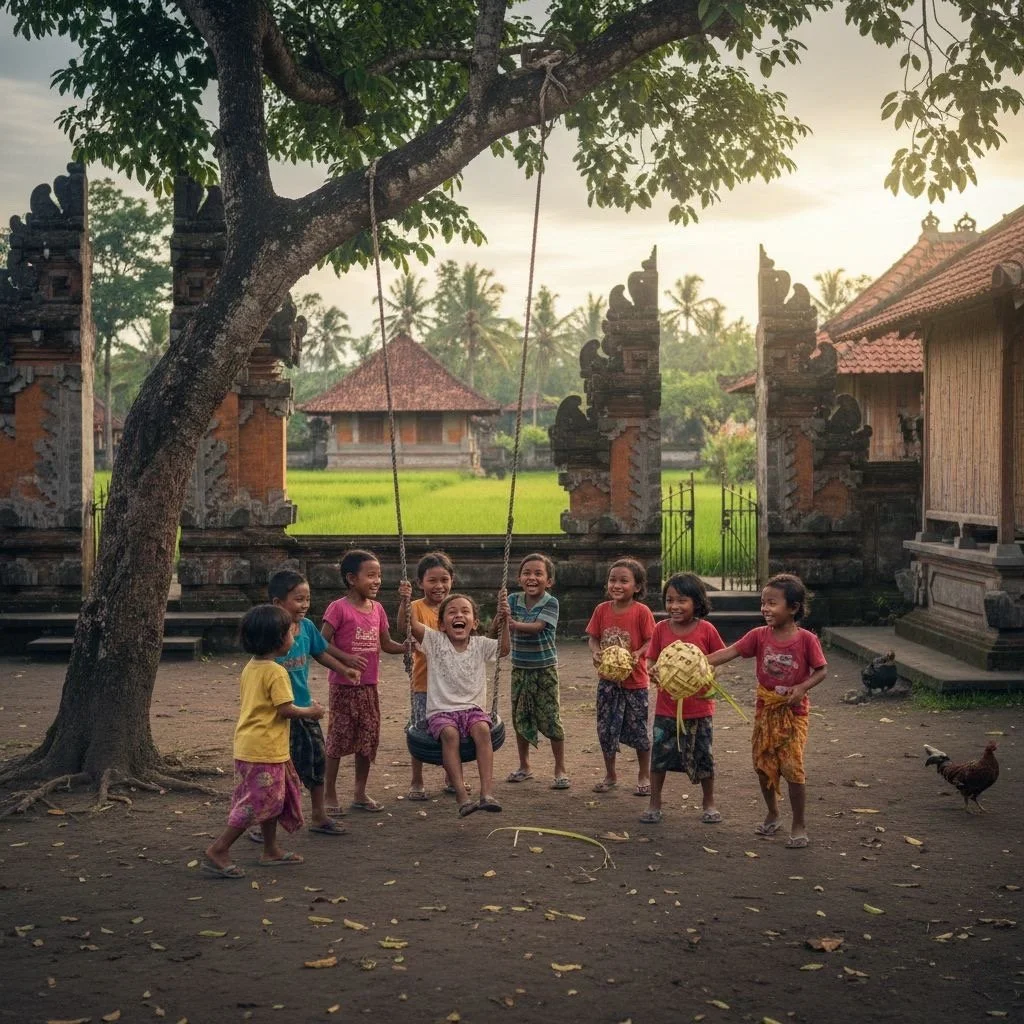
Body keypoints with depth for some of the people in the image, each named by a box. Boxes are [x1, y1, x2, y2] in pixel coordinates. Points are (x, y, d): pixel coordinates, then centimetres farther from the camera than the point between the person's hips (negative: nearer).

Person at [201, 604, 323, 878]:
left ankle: (271, 850, 29)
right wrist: (310, 712, -4)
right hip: (264, 751, -9)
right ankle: (217, 851, -2)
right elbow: (285, 709, -21)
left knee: (273, 799, 20)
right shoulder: (276, 672, -18)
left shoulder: (250, 668, 9)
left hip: (247, 746, 9)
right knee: (259, 803, -3)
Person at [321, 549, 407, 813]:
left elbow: (386, 644, 14)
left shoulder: (377, 609, 8)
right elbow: (322, 644, -13)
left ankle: (360, 794, 23)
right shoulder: (339, 608, -12)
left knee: (368, 739, 11)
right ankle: (329, 795, 11)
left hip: (369, 685, 6)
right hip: (344, 685, -6)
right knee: (338, 739, 0)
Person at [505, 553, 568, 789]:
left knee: (551, 719, -3)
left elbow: (537, 627, -25)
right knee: (520, 718, 11)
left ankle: (560, 770, 6)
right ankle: (524, 767, 26)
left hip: (544, 668, -4)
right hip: (520, 668, 4)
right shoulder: (514, 600, -1)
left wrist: (514, 624, -41)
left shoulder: (550, 603, -12)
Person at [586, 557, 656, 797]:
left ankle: (644, 776, 23)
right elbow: (593, 637, 6)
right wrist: (596, 652, -14)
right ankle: (610, 776, 26)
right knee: (605, 729, 9)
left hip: (635, 680, -4)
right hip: (608, 680, 4)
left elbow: (650, 641, -10)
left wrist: (638, 654, -27)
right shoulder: (602, 610, -1)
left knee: (637, 729, 6)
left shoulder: (641, 611, -12)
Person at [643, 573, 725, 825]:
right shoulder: (662, 628, -3)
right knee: (659, 755, 5)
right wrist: (653, 670, -22)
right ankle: (655, 804, 20)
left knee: (703, 757, 10)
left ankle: (709, 803, 28)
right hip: (666, 706, 1)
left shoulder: (706, 630, -8)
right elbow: (651, 660, 0)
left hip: (699, 706, -1)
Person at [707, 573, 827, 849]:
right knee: (763, 766, 10)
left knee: (792, 768, -10)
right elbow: (729, 652, -12)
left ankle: (799, 825, 6)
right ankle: (772, 815, 32)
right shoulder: (760, 636, -6)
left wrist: (802, 687, -21)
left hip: (794, 712, -4)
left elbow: (821, 671, -5)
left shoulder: (806, 640, -13)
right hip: (765, 710, 4)